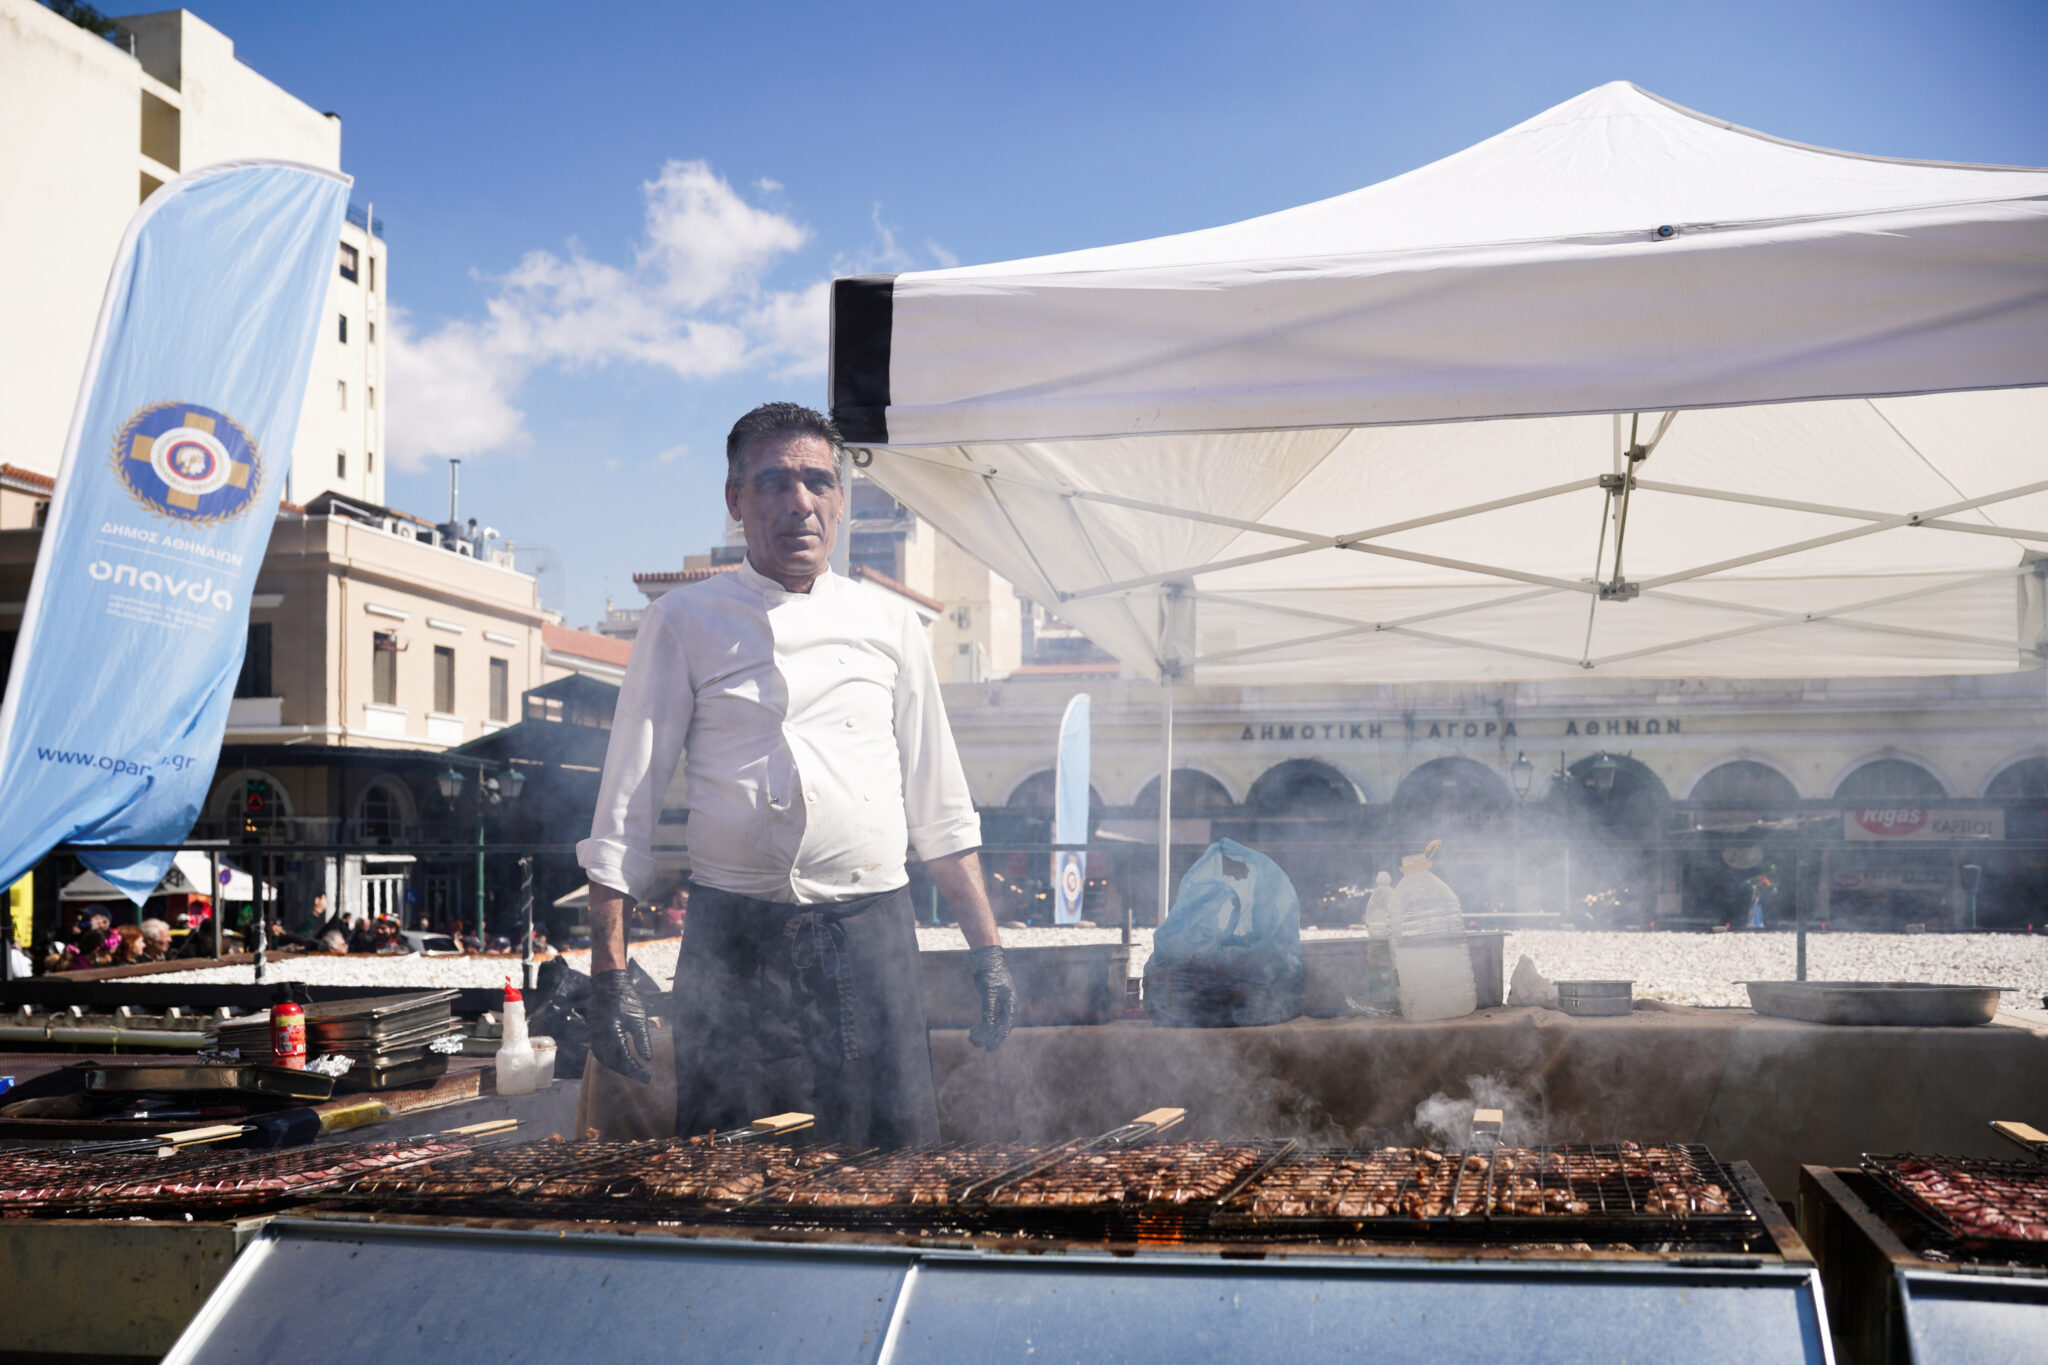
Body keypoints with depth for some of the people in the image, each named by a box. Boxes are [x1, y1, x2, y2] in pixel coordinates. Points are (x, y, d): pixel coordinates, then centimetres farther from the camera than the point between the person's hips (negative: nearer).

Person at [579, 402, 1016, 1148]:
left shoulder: (888, 622, 10)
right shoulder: (684, 622, 3)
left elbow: (939, 804, 14)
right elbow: (625, 809, 3)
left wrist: (986, 948, 9)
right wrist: (609, 975, -3)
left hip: (872, 938, 2)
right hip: (735, 943, -1)